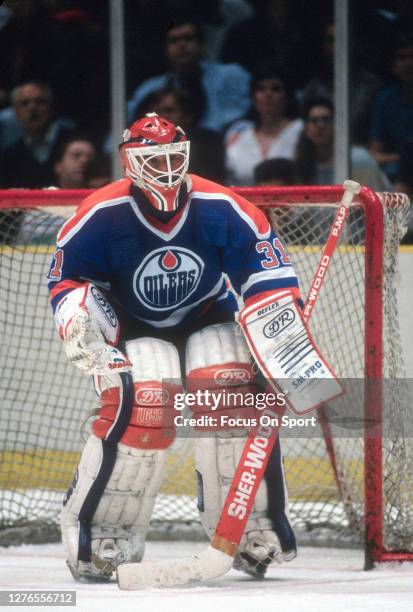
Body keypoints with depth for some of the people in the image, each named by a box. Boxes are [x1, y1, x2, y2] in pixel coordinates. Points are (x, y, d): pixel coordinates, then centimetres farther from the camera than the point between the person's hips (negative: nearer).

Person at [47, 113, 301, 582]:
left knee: (237, 397, -22)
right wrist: (80, 322, -25)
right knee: (139, 408, -26)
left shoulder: (221, 209, -20)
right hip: (132, 328, -2)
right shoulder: (101, 216, -21)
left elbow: (268, 278, -13)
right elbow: (66, 277, -8)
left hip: (208, 319, 2)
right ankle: (95, 531, -12)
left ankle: (254, 526, -7)